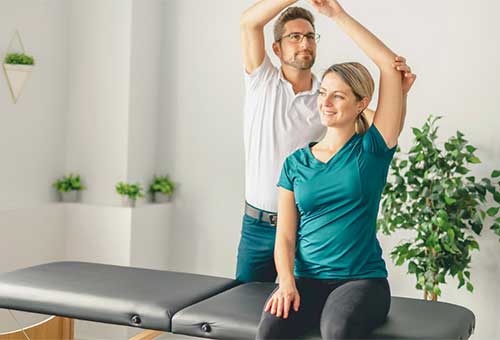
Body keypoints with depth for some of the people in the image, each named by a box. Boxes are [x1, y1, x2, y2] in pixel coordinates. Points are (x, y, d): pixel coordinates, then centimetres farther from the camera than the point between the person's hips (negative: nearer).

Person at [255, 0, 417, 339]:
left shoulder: (371, 149, 3)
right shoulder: (296, 162, 12)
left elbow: (391, 65, -4)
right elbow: (285, 236, 6)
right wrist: (287, 283, -13)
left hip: (362, 279, -2)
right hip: (306, 279, 2)